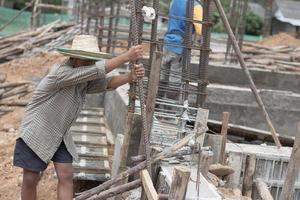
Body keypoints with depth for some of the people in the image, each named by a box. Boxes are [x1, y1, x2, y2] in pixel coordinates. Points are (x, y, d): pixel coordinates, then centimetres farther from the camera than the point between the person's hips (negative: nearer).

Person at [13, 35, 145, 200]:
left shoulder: (86, 81, -2)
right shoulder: (61, 73, -27)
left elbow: (108, 82, -18)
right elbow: (96, 71, -34)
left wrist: (130, 77, -38)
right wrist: (127, 56, -34)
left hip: (60, 136, 7)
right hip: (35, 134, -6)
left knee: (66, 177, -2)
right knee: (30, 180, 0)